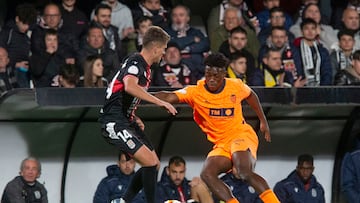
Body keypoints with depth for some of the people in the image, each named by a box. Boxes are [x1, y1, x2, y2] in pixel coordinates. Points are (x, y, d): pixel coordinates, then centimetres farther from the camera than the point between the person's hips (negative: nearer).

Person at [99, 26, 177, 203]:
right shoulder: (135, 62, -15)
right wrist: (160, 102, -34)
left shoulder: (144, 67, 15)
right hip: (114, 122, -10)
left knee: (154, 164, 11)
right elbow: (129, 86, -37)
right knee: (150, 162, -18)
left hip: (125, 120, 10)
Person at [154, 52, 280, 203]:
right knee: (207, 174, -20)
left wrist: (263, 121, 21)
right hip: (221, 144, 3)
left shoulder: (236, 86, -6)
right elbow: (169, 97, -25)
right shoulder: (195, 92, -10)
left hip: (242, 135, -3)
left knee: (245, 173, -29)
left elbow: (251, 96, 17)